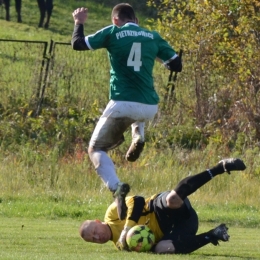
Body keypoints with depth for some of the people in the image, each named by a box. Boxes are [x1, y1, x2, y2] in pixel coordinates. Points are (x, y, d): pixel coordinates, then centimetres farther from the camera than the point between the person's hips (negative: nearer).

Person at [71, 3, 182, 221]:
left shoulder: (113, 33, 3)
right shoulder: (153, 37, 12)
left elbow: (77, 44, 4)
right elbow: (176, 65, 13)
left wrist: (79, 23, 22)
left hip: (122, 104, -4)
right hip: (150, 107, 4)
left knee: (96, 148, 9)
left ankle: (116, 187, -19)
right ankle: (138, 135, 7)